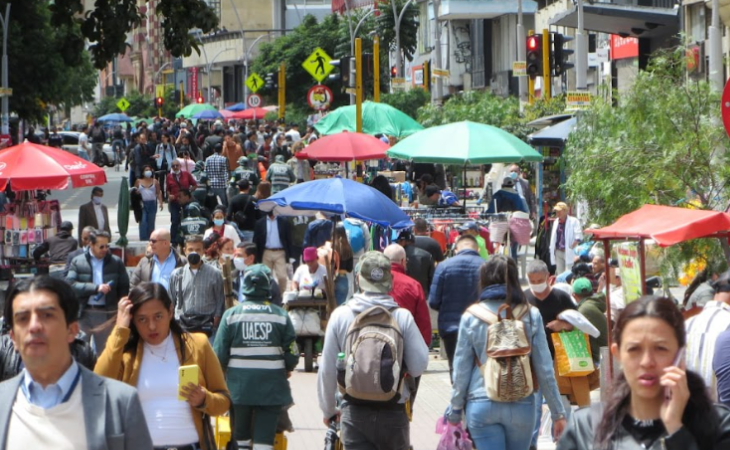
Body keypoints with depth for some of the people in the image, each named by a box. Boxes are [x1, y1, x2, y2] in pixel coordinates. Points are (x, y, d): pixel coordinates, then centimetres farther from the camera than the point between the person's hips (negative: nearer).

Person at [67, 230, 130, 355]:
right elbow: (71, 285, -12)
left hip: (106, 314, 0)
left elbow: (124, 288, 5)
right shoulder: (77, 262, 0)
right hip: (84, 313, 0)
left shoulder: (116, 262, 4)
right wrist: (96, 288, -19)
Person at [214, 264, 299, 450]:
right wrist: (286, 369, 19)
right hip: (272, 386, -1)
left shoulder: (231, 315, -5)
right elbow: (292, 353, -2)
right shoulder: (281, 316, -4)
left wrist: (226, 370, 16)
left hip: (239, 384, 1)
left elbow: (220, 354, -5)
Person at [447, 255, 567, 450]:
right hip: (522, 406, 1)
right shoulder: (530, 315, 0)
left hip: (481, 406, -1)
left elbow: (461, 370, 1)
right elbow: (544, 369, 1)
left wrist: (455, 410, 12)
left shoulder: (471, 317, -2)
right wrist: (558, 412, 8)